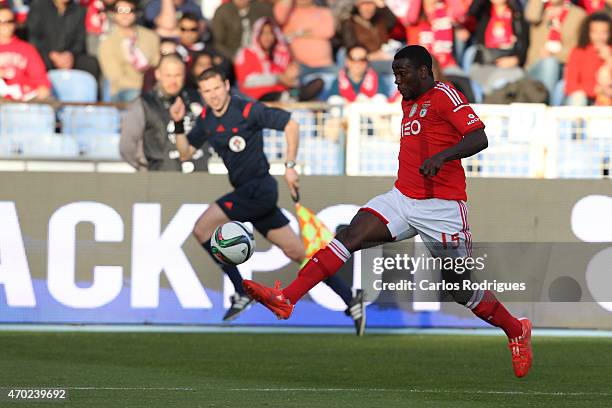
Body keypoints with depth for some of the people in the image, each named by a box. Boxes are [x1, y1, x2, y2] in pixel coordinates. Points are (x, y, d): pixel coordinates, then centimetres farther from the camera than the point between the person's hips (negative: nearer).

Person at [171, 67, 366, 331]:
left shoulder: (248, 110, -13)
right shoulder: (206, 118, 9)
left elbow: (290, 125, -9)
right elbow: (186, 153, 14)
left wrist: (290, 166, -12)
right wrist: (178, 125, -1)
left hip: (259, 188, -8)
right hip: (246, 192, 8)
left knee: (202, 230, -12)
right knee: (297, 252, 6)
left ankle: (242, 292, -5)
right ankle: (350, 300, 6)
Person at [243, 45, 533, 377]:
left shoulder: (445, 96, -9)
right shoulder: (408, 101, 17)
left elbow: (479, 138, -20)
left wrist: (441, 156, -33)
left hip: (442, 208, -7)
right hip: (404, 198, 7)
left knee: (459, 286, -1)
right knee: (351, 235, -13)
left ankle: (517, 331, 24)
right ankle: (286, 300, -24)